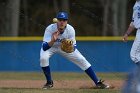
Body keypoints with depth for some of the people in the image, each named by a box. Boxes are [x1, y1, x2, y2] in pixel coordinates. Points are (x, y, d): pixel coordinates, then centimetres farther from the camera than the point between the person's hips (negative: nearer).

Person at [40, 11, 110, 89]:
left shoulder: (70, 30, -28)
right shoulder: (50, 29, -35)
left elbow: (74, 47, -22)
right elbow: (44, 47, -42)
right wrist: (53, 41, -61)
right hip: (51, 46, -2)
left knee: (82, 60, -8)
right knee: (43, 58, -31)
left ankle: (98, 82, 1)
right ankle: (49, 82, -8)